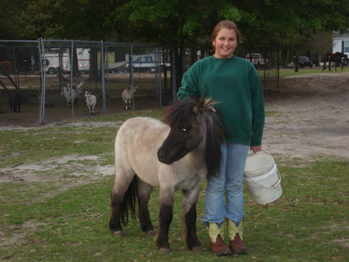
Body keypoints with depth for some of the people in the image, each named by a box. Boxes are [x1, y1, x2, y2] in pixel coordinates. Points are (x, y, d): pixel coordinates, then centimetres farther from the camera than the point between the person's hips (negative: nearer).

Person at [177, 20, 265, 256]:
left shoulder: (246, 68, 4)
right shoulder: (200, 67, 3)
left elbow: (257, 105, 7)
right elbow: (183, 94, 6)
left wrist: (257, 140, 7)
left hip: (240, 135, 1)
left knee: (235, 185, 8)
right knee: (215, 185, 3)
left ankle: (236, 234, 17)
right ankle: (215, 236, 10)